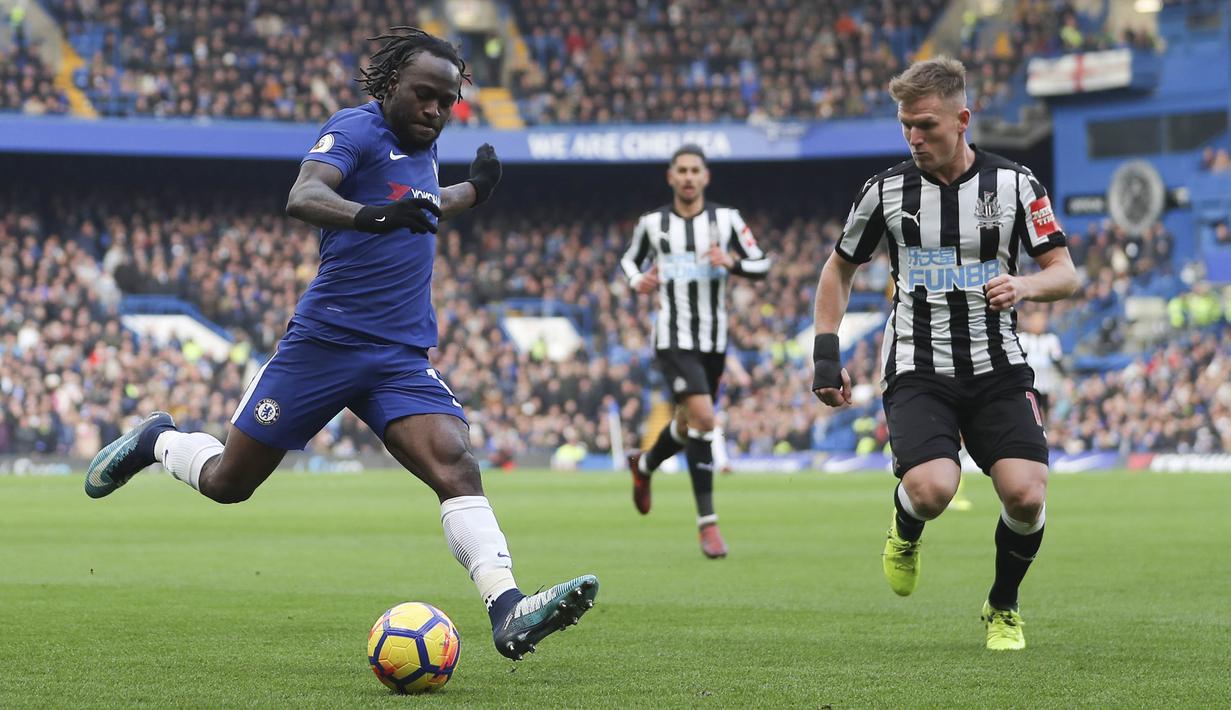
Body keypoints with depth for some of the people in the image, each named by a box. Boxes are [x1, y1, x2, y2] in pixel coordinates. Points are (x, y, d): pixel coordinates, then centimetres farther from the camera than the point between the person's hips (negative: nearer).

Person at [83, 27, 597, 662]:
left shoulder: (422, 146, 15)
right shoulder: (357, 128, -9)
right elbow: (303, 197, -31)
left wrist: (473, 192, 32)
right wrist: (372, 215, -48)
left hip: (403, 359, 5)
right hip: (325, 341, -5)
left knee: (456, 466, -20)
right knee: (227, 482, 7)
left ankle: (508, 611, -34)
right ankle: (158, 440, 39)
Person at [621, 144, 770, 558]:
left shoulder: (726, 220, 1)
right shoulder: (652, 224, 0)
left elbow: (762, 266, 2)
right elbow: (630, 260, 17)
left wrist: (733, 264, -19)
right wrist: (637, 281, -6)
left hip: (714, 341, 4)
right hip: (673, 340, -4)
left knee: (688, 424, 18)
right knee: (703, 418, -21)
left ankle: (644, 465, 52)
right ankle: (707, 522, -16)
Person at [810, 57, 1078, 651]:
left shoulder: (1014, 184, 1)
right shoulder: (887, 190, 2)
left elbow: (1066, 275, 3)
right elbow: (838, 270, 15)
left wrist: (1023, 286, -20)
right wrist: (826, 356, 6)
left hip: (997, 368, 1)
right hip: (918, 372, -1)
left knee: (1026, 496, -17)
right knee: (931, 489, -26)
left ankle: (1003, 607, 14)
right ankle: (906, 529, 14)